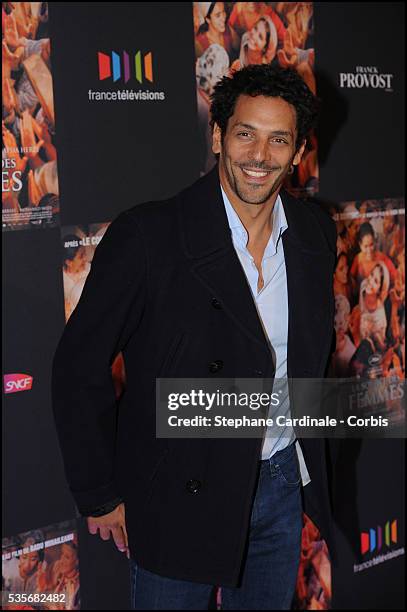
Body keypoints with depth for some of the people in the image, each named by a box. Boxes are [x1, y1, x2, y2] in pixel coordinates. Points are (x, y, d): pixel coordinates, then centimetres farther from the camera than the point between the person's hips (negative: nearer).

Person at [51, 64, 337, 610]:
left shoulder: (316, 232, -1)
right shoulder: (146, 235, -18)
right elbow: (78, 368, -13)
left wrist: (310, 458, 15)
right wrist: (100, 497, -10)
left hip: (284, 484, 5)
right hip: (180, 500, -5)